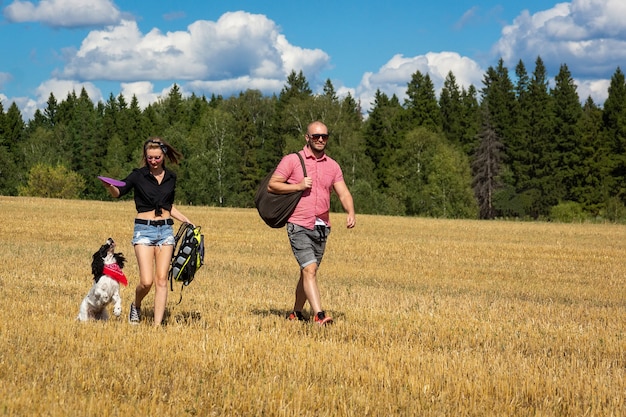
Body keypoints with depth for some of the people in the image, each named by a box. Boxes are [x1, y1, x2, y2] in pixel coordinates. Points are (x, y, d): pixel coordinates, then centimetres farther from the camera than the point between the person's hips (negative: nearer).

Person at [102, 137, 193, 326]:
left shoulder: (170, 177, 11)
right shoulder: (138, 175, -1)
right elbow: (118, 192, -12)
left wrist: (187, 221, 19)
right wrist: (109, 186, -34)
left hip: (166, 229, 3)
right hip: (144, 229, -3)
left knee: (161, 280, -3)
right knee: (146, 281, -11)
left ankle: (158, 324, -1)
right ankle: (136, 306, 20)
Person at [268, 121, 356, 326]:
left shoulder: (332, 166, 12)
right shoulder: (292, 160, -1)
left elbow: (343, 193, 6)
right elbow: (272, 185, -3)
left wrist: (351, 213, -13)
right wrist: (298, 186, -15)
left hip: (322, 228, 5)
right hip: (299, 226, -5)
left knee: (308, 272, 13)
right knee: (309, 269, -17)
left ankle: (296, 313, 28)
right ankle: (319, 315, -25)